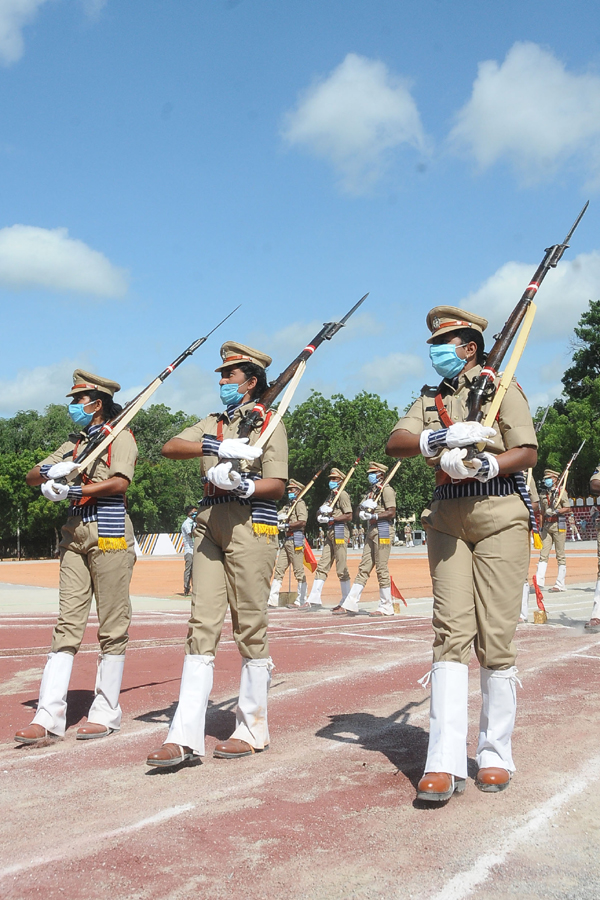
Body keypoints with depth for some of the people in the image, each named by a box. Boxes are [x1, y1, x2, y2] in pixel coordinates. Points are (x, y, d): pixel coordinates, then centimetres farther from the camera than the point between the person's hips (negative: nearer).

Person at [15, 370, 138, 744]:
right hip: (76, 534, 7)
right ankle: (49, 717, 0)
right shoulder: (74, 442, 22)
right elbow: (32, 477, 18)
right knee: (67, 624, 1)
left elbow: (120, 482, -15)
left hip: (110, 535, -6)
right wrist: (51, 471, -3)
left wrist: (72, 490, -13)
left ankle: (106, 714, 7)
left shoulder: (121, 437, 1)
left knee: (112, 627, -2)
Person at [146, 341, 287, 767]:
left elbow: (277, 485, -4)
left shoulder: (268, 422, 4)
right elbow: (171, 447, 3)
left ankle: (253, 729, 12)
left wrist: (242, 484, -22)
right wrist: (215, 448, -12)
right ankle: (185, 736, -3)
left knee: (251, 628, -1)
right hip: (209, 526, 5)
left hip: (251, 527, -5)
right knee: (202, 625, -1)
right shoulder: (212, 423, 20)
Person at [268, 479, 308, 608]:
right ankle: (272, 600, 5)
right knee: (279, 569, 5)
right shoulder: (288, 505, 22)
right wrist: (280, 517, -8)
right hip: (286, 540, 9)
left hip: (296, 540, -9)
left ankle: (301, 601, 3)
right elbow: (278, 516, 14)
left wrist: (286, 525, -17)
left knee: (299, 571, -4)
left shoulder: (300, 503, -5)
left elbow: (303, 522, -18)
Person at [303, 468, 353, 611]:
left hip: (339, 531, -9)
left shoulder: (342, 494, -7)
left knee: (341, 568, -5)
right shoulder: (331, 495, 20)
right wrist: (321, 513, -5)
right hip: (330, 532, 9)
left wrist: (331, 519, -16)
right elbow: (321, 512, 18)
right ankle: (314, 600, 4)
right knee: (322, 566, 5)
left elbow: (349, 516, -15)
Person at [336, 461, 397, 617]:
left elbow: (391, 512, -14)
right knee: (364, 568, 5)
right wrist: (363, 510, -4)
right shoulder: (371, 491, 21)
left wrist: (373, 516, -18)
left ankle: (386, 607, 1)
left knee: (381, 569, -6)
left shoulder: (386, 489, -5)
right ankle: (350, 605, 3)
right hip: (371, 532, 9)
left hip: (382, 531, -9)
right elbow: (362, 509, 18)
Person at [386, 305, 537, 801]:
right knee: (451, 633, -5)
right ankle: (446, 761, -7)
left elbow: (527, 452, -3)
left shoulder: (501, 386, 6)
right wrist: (441, 438, -15)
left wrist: (484, 466, -20)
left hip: (499, 515, -3)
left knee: (496, 637, -3)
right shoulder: (432, 399, 19)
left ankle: (496, 754, 10)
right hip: (447, 519, 4)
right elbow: (395, 441, 3)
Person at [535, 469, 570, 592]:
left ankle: (560, 584, 2)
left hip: (559, 525, -5)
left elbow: (568, 509, -6)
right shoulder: (543, 494, 14)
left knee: (560, 554, -1)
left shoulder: (561, 492, -2)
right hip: (547, 525, 5)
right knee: (544, 553, -4)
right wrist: (542, 526, 18)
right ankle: (539, 581, -9)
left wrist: (555, 511, -19)